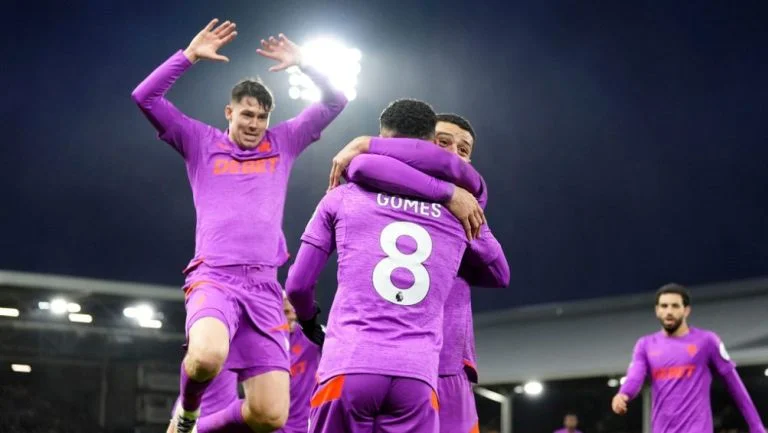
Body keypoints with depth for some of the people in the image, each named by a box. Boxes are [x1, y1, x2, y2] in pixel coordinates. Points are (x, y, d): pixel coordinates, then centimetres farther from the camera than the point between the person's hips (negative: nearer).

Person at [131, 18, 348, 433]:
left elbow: (334, 103, 20)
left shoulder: (283, 143, 21)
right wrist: (190, 55, 1)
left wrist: (302, 64, 9)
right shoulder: (201, 143, 15)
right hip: (213, 277, -3)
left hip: (263, 286, 3)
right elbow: (145, 97, 7)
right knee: (207, 356, -37)